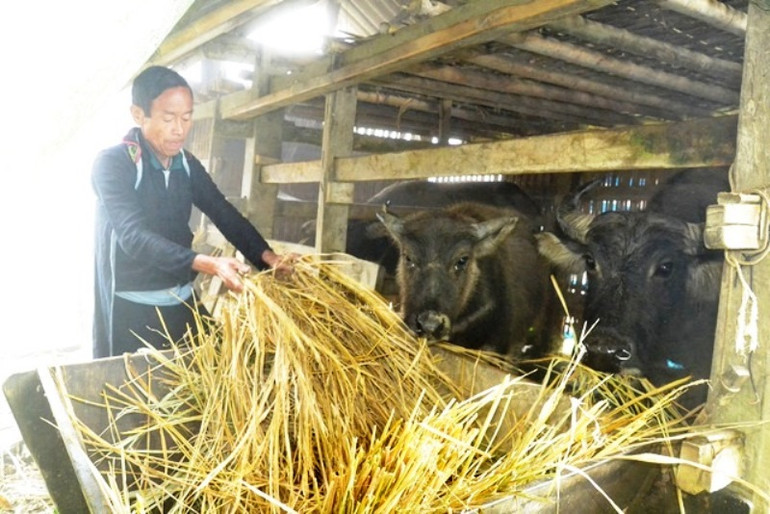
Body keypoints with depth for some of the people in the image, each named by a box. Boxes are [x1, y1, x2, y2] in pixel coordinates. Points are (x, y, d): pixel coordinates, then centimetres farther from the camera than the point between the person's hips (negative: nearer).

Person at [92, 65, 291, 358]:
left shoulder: (187, 165, 4)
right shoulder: (112, 163, -15)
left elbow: (226, 215, 2)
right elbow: (135, 236, -26)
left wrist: (267, 257, -16)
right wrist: (208, 265, -39)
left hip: (182, 301, 6)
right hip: (130, 308, -5)